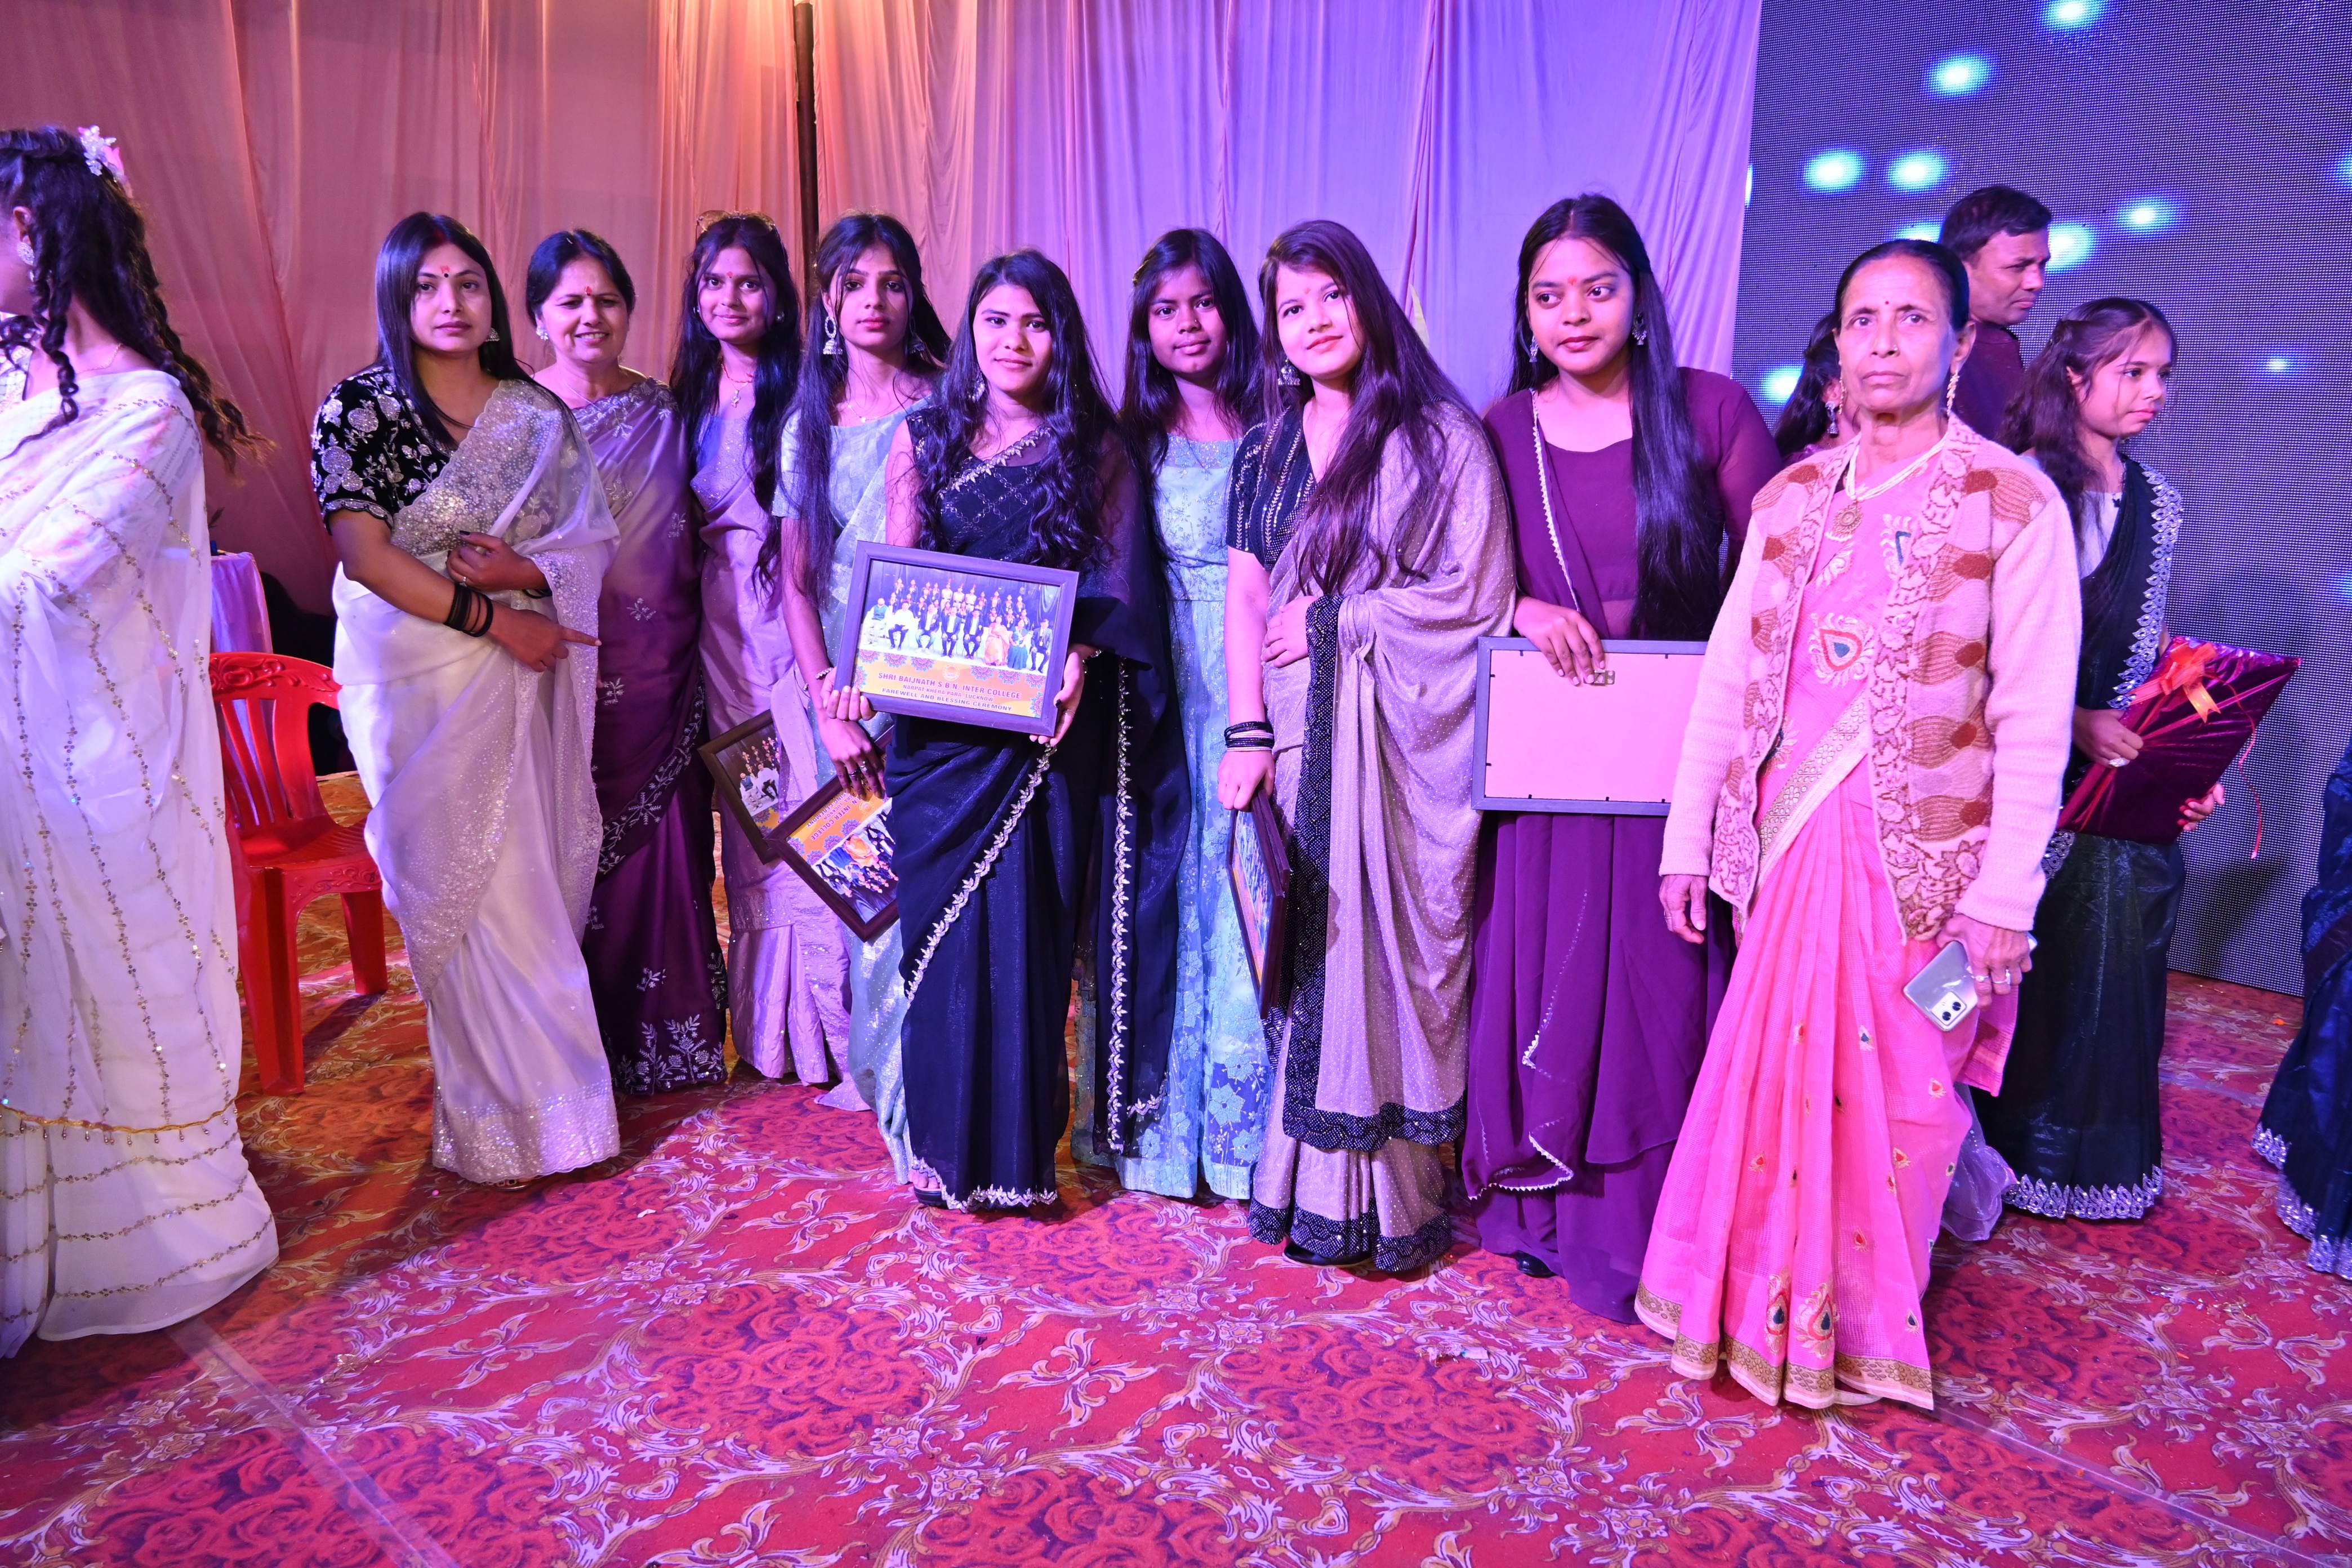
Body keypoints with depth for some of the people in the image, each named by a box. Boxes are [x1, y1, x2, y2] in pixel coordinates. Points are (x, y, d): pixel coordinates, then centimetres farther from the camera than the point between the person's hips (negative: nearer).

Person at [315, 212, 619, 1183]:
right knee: (465, 884, -1)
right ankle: (509, 1114, 11)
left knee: (533, 879, 4)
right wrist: (495, 620, -14)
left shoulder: (540, 416, 9)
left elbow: (592, 544, 6)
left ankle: (539, 1084, 19)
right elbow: (365, 555, -10)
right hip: (418, 677, -3)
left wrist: (524, 570, -14)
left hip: (524, 677, 3)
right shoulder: (359, 408, -1)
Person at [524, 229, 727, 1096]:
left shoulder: (663, 412, 7)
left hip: (656, 674, 2)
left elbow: (688, 544, 9)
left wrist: (690, 657, 2)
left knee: (662, 841, 5)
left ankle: (670, 1035, 21)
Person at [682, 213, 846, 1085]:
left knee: (800, 795, -6)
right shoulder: (690, 395, 14)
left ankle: (817, 1021, 6)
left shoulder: (795, 392, -6)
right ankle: (760, 1019, 22)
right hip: (721, 612, 7)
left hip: (786, 610, -6)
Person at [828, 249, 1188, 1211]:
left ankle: (1019, 1146, 13)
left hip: (1049, 722, -1)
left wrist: (1076, 659, -17)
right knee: (947, 924, 3)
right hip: (940, 723, 1)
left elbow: (1115, 583, 1)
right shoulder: (923, 441, 11)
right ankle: (948, 1143, 16)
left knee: (1028, 924, 0)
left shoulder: (1095, 449, 8)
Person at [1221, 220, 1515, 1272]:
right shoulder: (1265, 451, 15)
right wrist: (1247, 733, -3)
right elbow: (1245, 597, 8)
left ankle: (1395, 1194, 10)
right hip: (1297, 736, 3)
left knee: (1394, 943, -2)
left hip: (1405, 736, -3)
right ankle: (1306, 1183, 13)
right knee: (1304, 949, 3)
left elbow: (1477, 593, -6)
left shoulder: (1442, 436, 2)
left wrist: (1333, 619, -6)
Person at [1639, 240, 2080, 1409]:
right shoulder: (1792, 498, 7)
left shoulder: (2012, 502, -5)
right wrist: (1687, 841, 4)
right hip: (1791, 842, 3)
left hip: (1926, 854, -3)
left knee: (1896, 1096, 7)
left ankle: (1865, 1330, 29)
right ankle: (1758, 1308, 29)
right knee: (1772, 1079, 9)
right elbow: (1727, 677, 7)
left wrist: (2003, 896, -12)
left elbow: (2034, 720, -8)